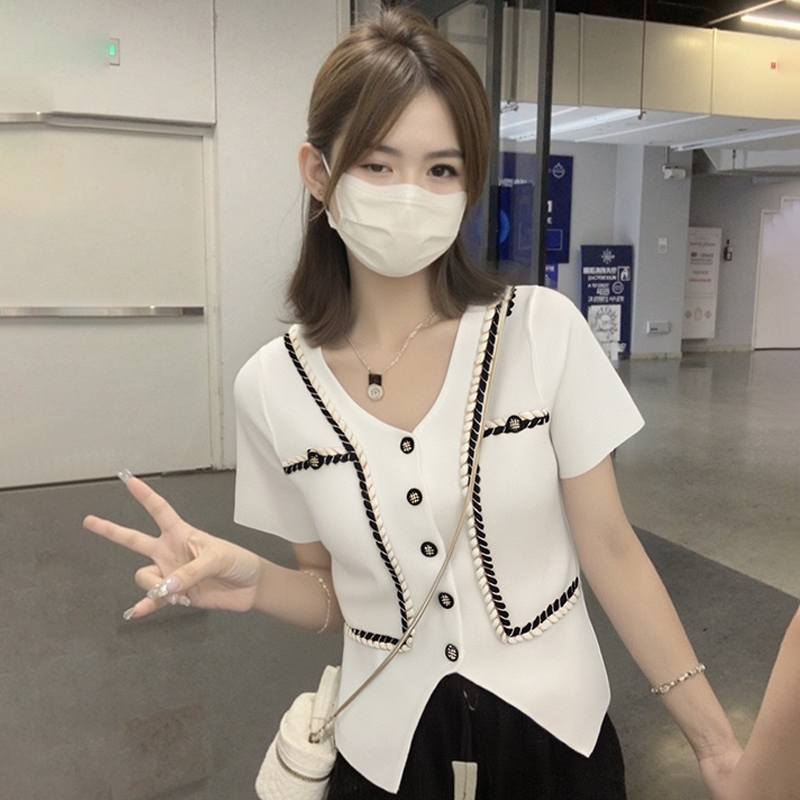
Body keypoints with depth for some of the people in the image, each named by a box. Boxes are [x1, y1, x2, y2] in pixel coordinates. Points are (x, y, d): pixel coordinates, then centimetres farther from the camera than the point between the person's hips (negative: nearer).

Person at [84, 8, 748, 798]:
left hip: (553, 732, 0)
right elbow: (333, 592, 1)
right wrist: (253, 584, -19)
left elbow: (610, 550, -7)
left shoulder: (546, 330, -14)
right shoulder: (271, 386, -11)